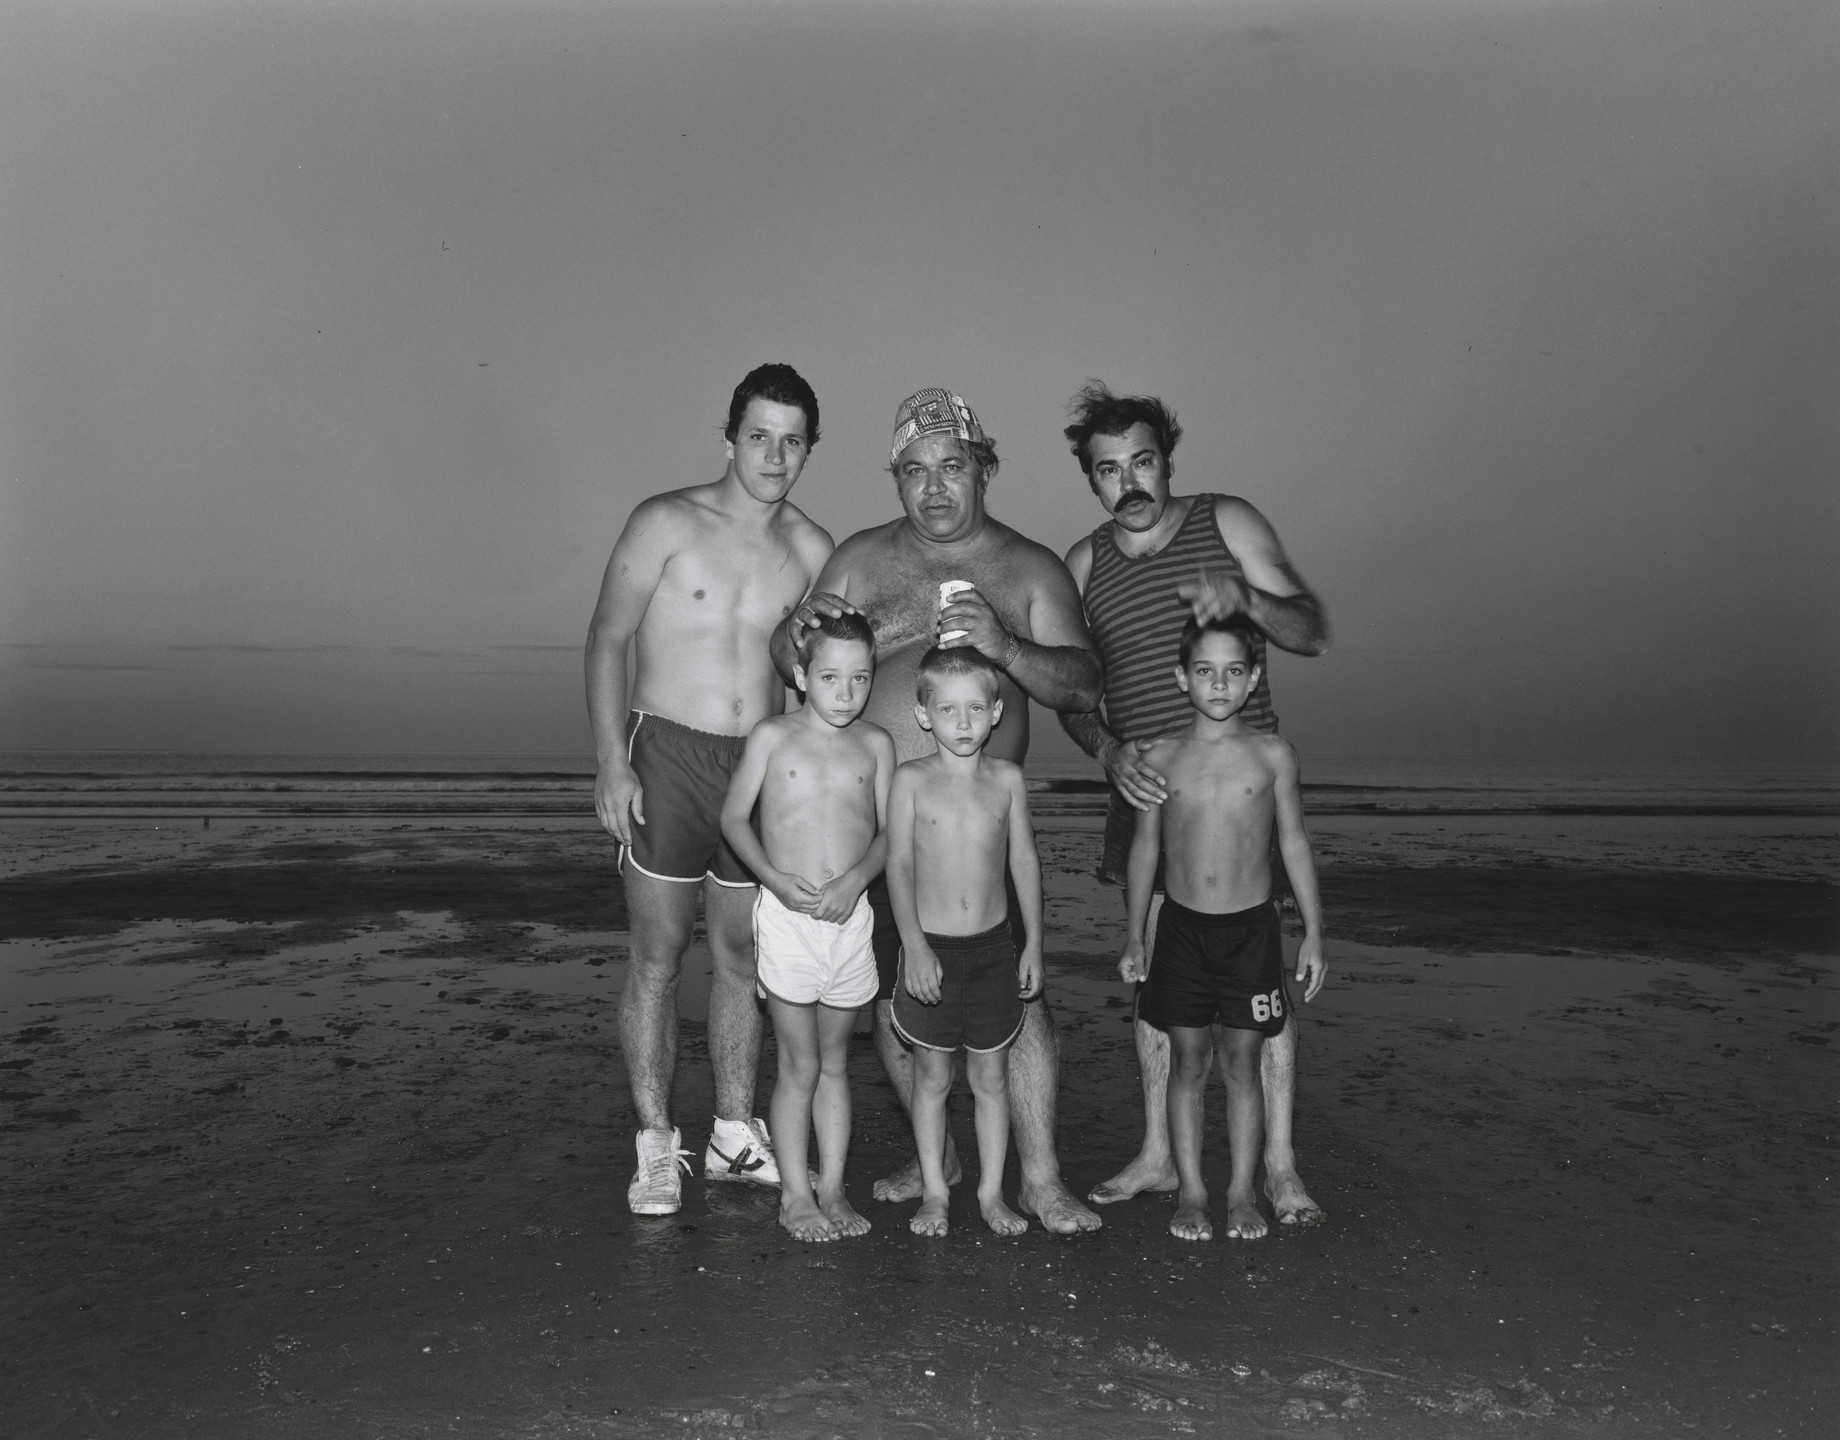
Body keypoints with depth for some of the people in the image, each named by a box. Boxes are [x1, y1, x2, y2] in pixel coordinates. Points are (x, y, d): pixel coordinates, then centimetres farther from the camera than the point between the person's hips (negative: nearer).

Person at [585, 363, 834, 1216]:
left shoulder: (810, 550, 6)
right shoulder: (666, 523, -5)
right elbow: (606, 641, -5)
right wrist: (611, 760, -13)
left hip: (764, 763, 4)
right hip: (665, 754, -3)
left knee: (743, 953, 11)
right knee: (658, 955, 2)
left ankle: (735, 1136, 24)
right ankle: (656, 1147, 14)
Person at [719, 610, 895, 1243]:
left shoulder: (875, 745, 5)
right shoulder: (772, 736, -2)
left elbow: (887, 830, 6)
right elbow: (733, 817, 1)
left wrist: (855, 879, -12)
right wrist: (776, 879, -12)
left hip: (850, 915, 3)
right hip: (786, 915, -3)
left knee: (835, 1063, 14)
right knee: (799, 1066, 5)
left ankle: (832, 1189, 26)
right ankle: (795, 1194, 19)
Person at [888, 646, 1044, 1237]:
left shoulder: (1007, 778, 1)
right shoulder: (912, 779, -6)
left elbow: (1024, 861, 6)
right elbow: (899, 865, -9)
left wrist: (1034, 944, 5)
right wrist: (914, 945, -18)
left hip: (994, 946, 2)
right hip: (930, 947, -2)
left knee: (991, 1076, 10)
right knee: (932, 1076, 9)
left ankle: (991, 1192, 24)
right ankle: (934, 1192, 23)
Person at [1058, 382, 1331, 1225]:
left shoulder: (1228, 523, 0)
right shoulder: (1083, 565, 7)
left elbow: (1313, 634, -4)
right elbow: (1069, 692, 9)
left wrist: (1243, 596, -23)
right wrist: (1108, 749, -11)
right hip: (1144, 785, 3)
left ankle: (1279, 1165, 11)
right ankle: (1157, 1157, 19)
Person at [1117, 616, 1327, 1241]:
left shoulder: (1271, 754, -1)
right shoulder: (1161, 757, 0)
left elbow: (1294, 843, 4)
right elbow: (1145, 848, 7)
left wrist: (1314, 933, 3)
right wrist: (1133, 938, 7)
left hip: (1251, 926, 0)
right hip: (1182, 924, 1)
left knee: (1241, 1061, 6)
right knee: (1187, 1060, 6)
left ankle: (1242, 1192, 19)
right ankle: (1191, 1191, 18)